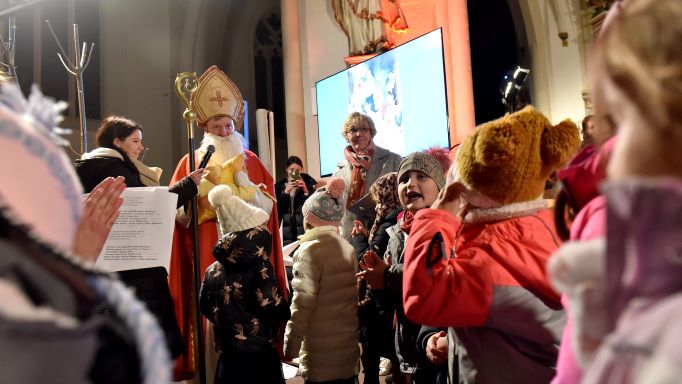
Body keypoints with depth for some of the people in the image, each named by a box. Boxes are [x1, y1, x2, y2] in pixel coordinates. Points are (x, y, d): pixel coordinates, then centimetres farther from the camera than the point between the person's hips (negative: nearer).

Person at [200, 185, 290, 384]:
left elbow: (206, 307, 9)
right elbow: (273, 307, -18)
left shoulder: (213, 270, 2)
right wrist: (286, 311, 3)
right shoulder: (260, 266, -15)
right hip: (258, 354, -5)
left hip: (227, 354, 5)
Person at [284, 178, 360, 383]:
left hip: (321, 358, -7)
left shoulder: (310, 250, -12)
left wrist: (290, 347, -8)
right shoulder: (348, 247, 7)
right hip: (348, 352, 7)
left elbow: (302, 304, -16)